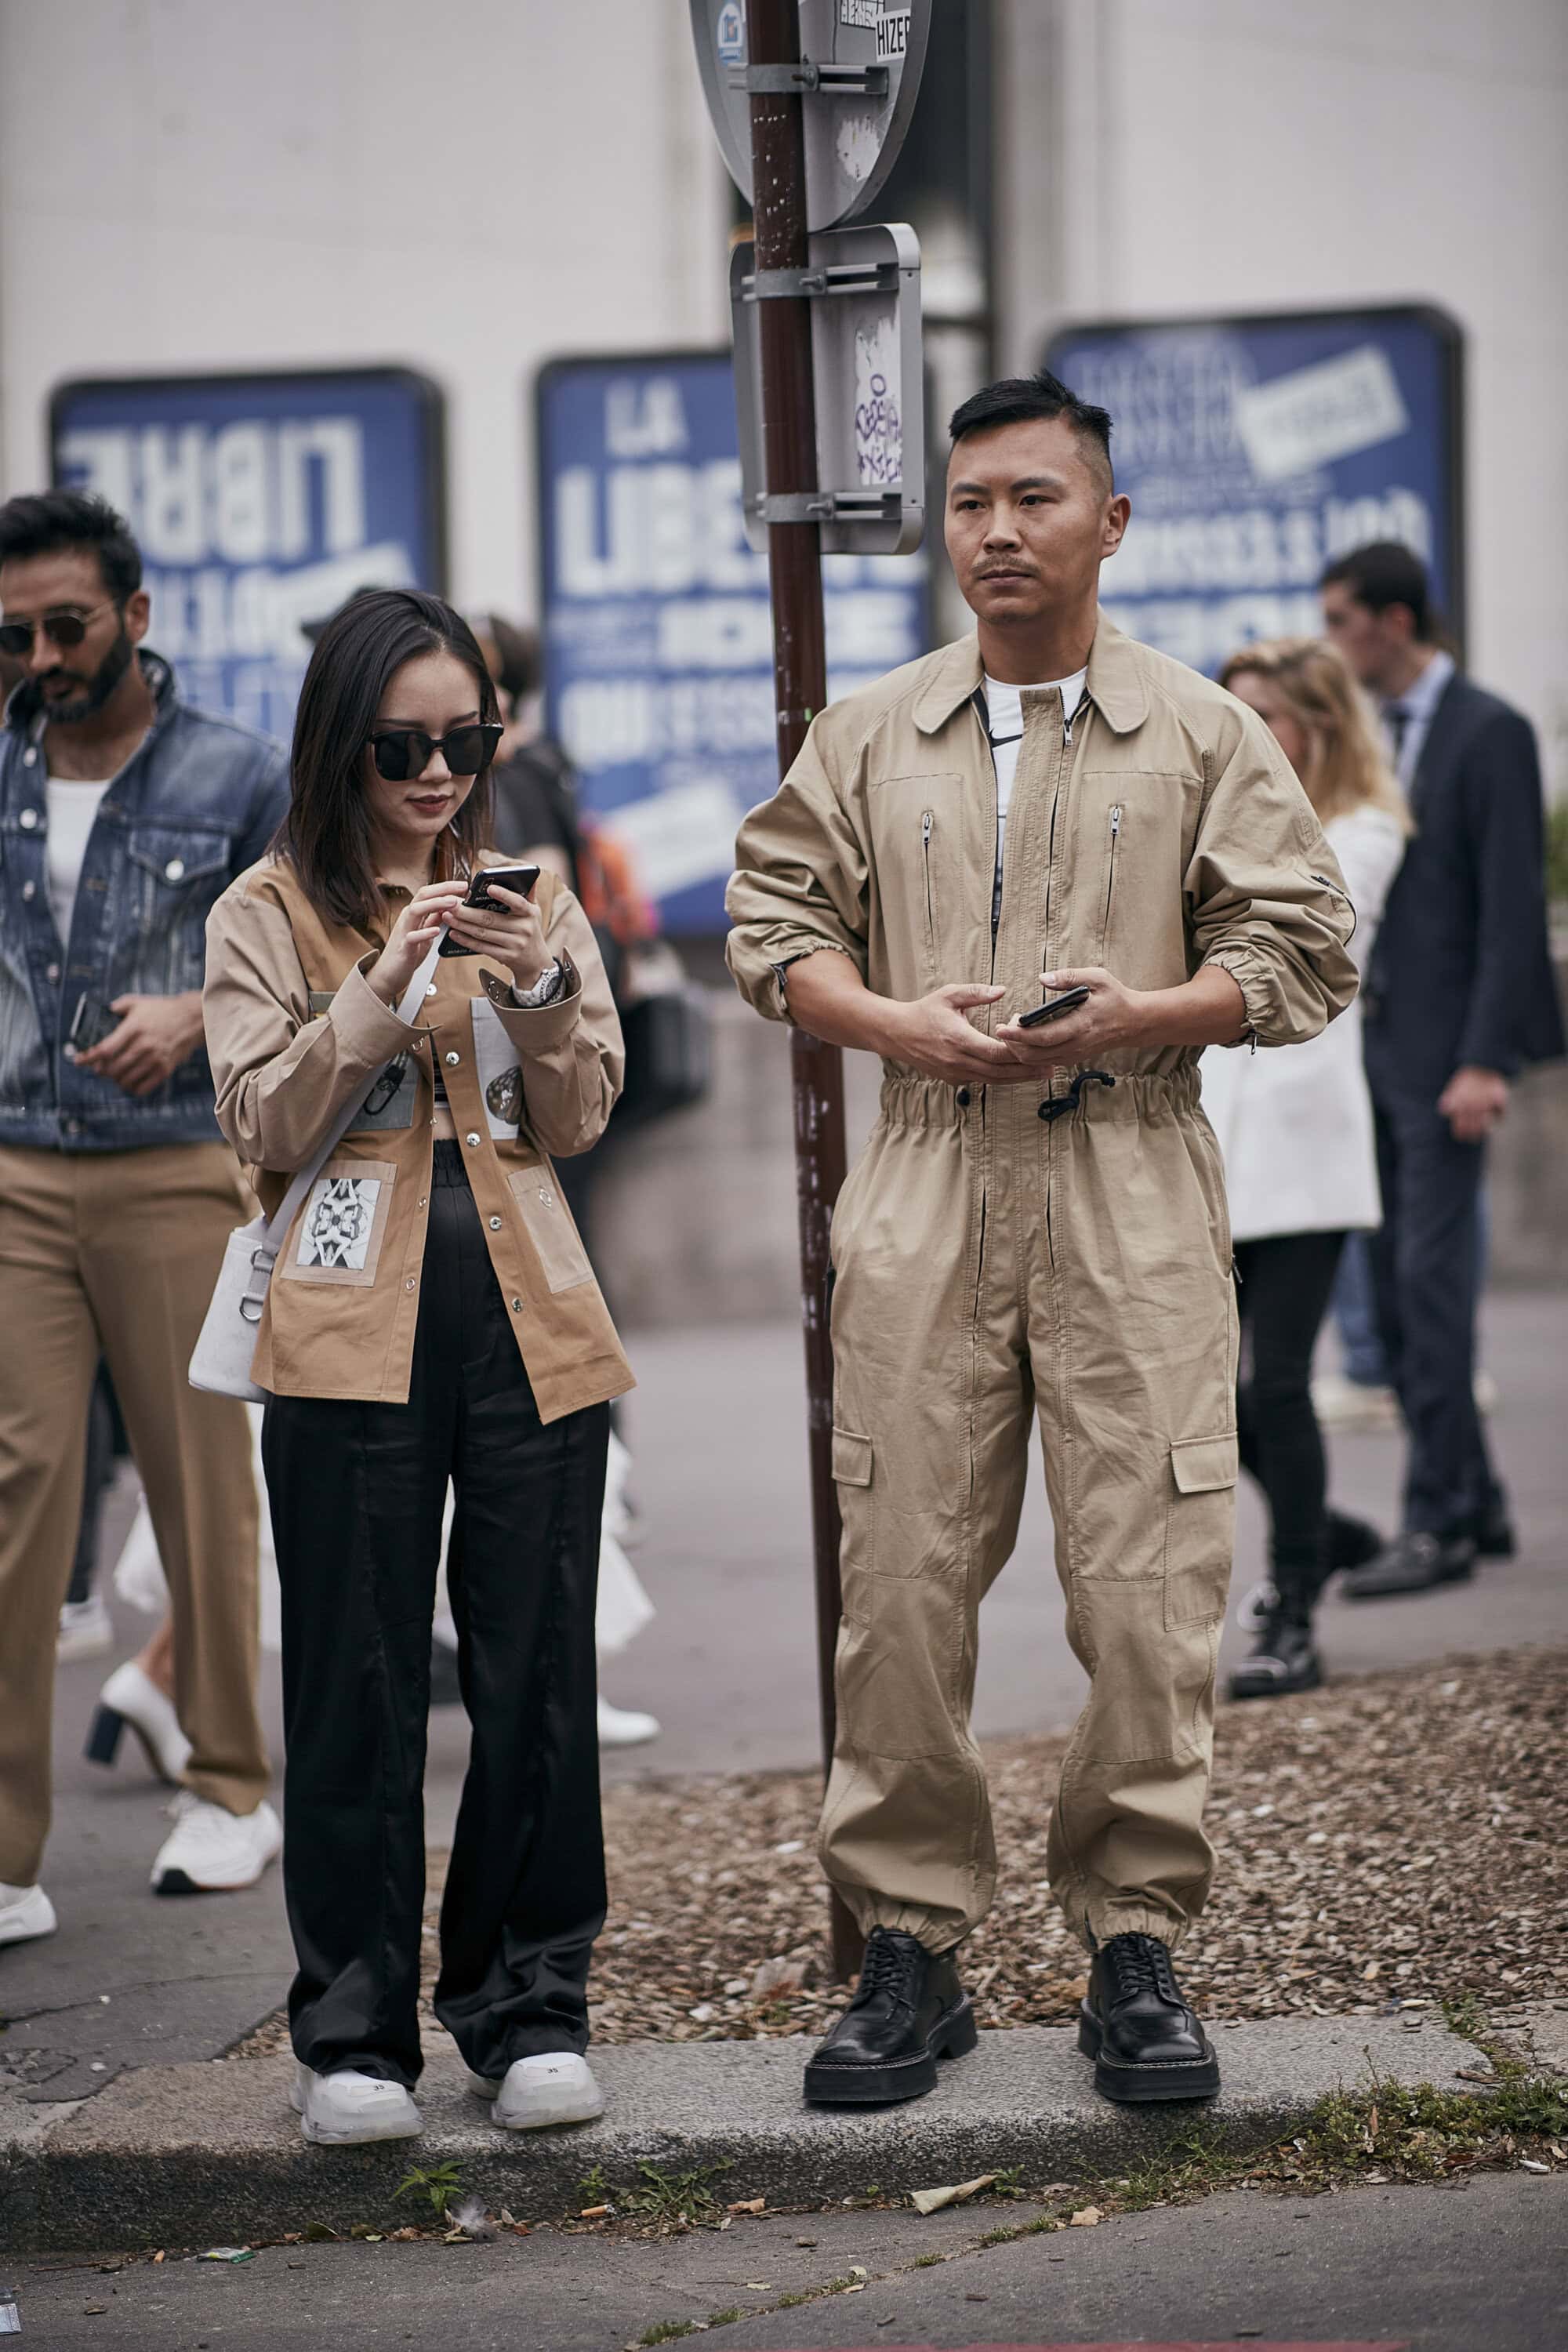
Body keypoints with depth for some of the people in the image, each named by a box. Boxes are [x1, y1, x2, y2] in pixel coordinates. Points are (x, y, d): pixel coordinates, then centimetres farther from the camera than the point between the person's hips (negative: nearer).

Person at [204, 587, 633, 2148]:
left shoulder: (534, 899, 13)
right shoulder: (268, 915, 5)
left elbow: (581, 1119, 8)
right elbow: (262, 1124, -3)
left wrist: (540, 997, -10)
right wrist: (381, 994, -16)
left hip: (529, 1319, 2)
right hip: (352, 1331, -2)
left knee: (538, 1667, 2)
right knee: (355, 1682, 0)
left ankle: (528, 2010, 13)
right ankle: (352, 2034, 9)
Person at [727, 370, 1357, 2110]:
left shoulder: (1201, 736, 9)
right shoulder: (867, 738, 14)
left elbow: (1300, 948, 6)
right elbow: (773, 922, 13)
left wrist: (1139, 1013, -11)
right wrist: (900, 1023, -5)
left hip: (1133, 1196, -1)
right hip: (924, 1194, 2)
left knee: (1148, 1578, -5)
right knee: (903, 1576, -2)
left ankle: (1134, 1948, 6)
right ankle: (909, 1949, 7)